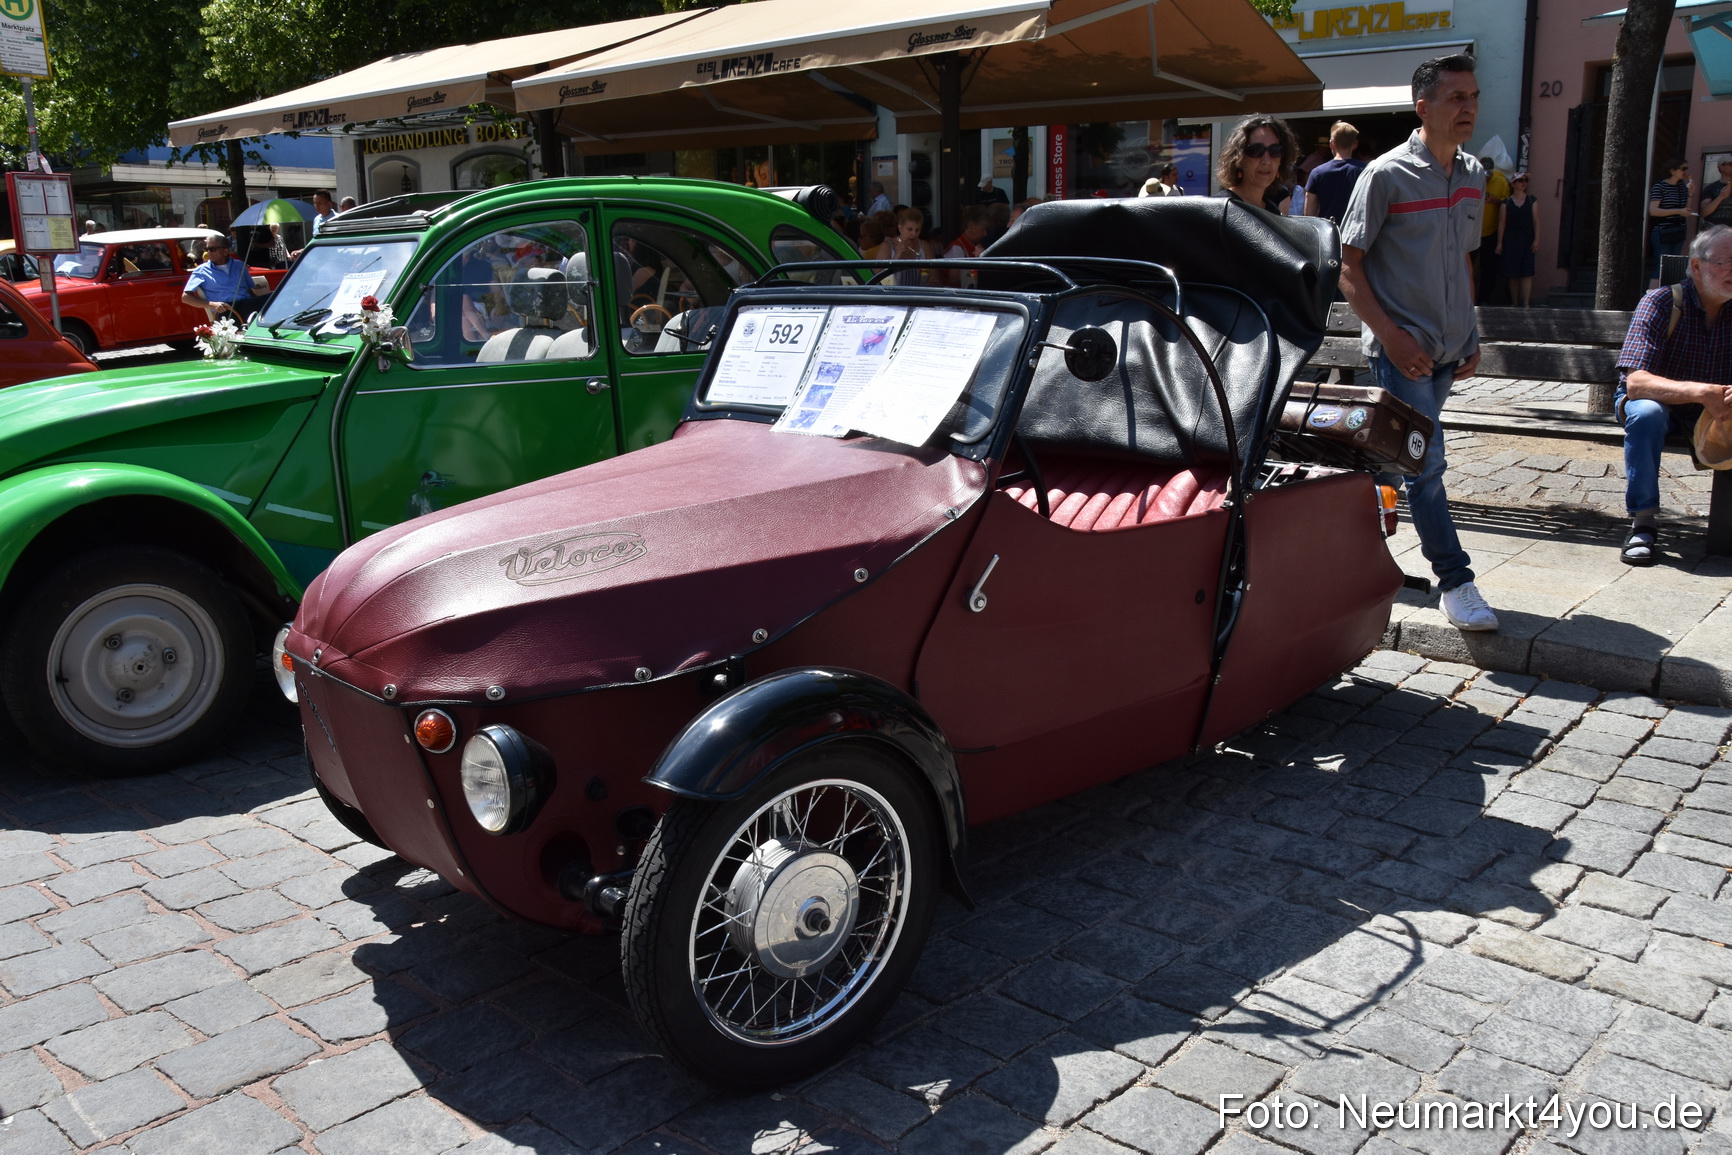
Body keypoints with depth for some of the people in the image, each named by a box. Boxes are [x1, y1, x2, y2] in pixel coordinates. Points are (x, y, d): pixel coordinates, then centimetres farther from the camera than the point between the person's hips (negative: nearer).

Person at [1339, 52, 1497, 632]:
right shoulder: (1386, 176, -9)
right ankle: (1455, 582, -5)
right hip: (1401, 346, -6)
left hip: (1447, 347, 7)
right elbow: (1349, 267, -10)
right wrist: (1391, 336, -17)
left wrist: (1470, 337, 13)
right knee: (1426, 460, -10)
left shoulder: (1473, 176, 12)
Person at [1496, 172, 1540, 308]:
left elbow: (1536, 221, 4)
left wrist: (1536, 240, -4)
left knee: (1526, 273, -9)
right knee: (1512, 274, 3)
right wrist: (1499, 242, -3)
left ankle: (1526, 304, -12)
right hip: (1510, 240, 1)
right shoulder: (1507, 203, 6)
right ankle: (1515, 303, 11)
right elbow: (1502, 223, 3)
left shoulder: (1531, 201, 7)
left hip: (1527, 240, 0)